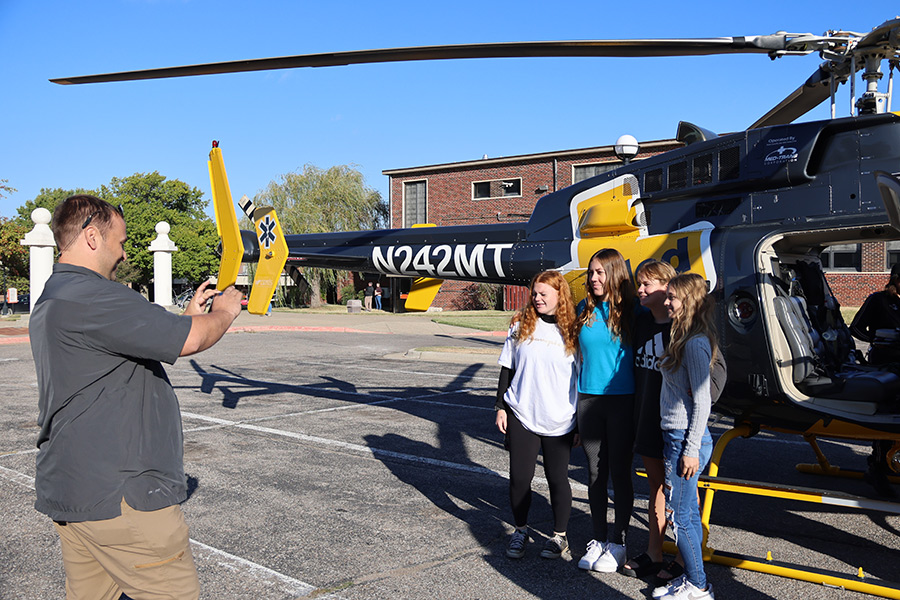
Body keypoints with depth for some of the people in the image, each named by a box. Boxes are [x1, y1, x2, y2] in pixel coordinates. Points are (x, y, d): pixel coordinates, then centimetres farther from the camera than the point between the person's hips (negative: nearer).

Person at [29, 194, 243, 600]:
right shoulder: (91, 296, -19)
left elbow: (144, 338, 23)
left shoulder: (51, 300, 17)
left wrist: (189, 316, 19)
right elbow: (189, 340, -20)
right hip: (117, 496, -11)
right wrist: (225, 311, -1)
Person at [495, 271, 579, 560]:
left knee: (557, 478, 8)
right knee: (519, 477, 5)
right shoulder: (521, 324, 3)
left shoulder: (572, 330, -2)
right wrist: (500, 406, 5)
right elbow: (507, 368, 9)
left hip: (559, 421, -1)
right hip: (521, 416, 2)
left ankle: (559, 536, 26)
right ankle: (520, 530, 26)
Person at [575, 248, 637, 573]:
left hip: (622, 400, -4)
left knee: (619, 472, 5)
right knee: (595, 472, 10)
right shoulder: (585, 310, 7)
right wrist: (576, 401, 12)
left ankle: (617, 541, 19)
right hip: (588, 400, 4)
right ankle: (599, 539, 23)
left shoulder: (630, 311, -6)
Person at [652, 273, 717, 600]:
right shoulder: (683, 337, 12)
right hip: (676, 436, 10)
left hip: (685, 440, -10)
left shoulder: (695, 343, -17)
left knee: (679, 515, 0)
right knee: (689, 513, 16)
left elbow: (702, 401, -19)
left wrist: (691, 449, -18)